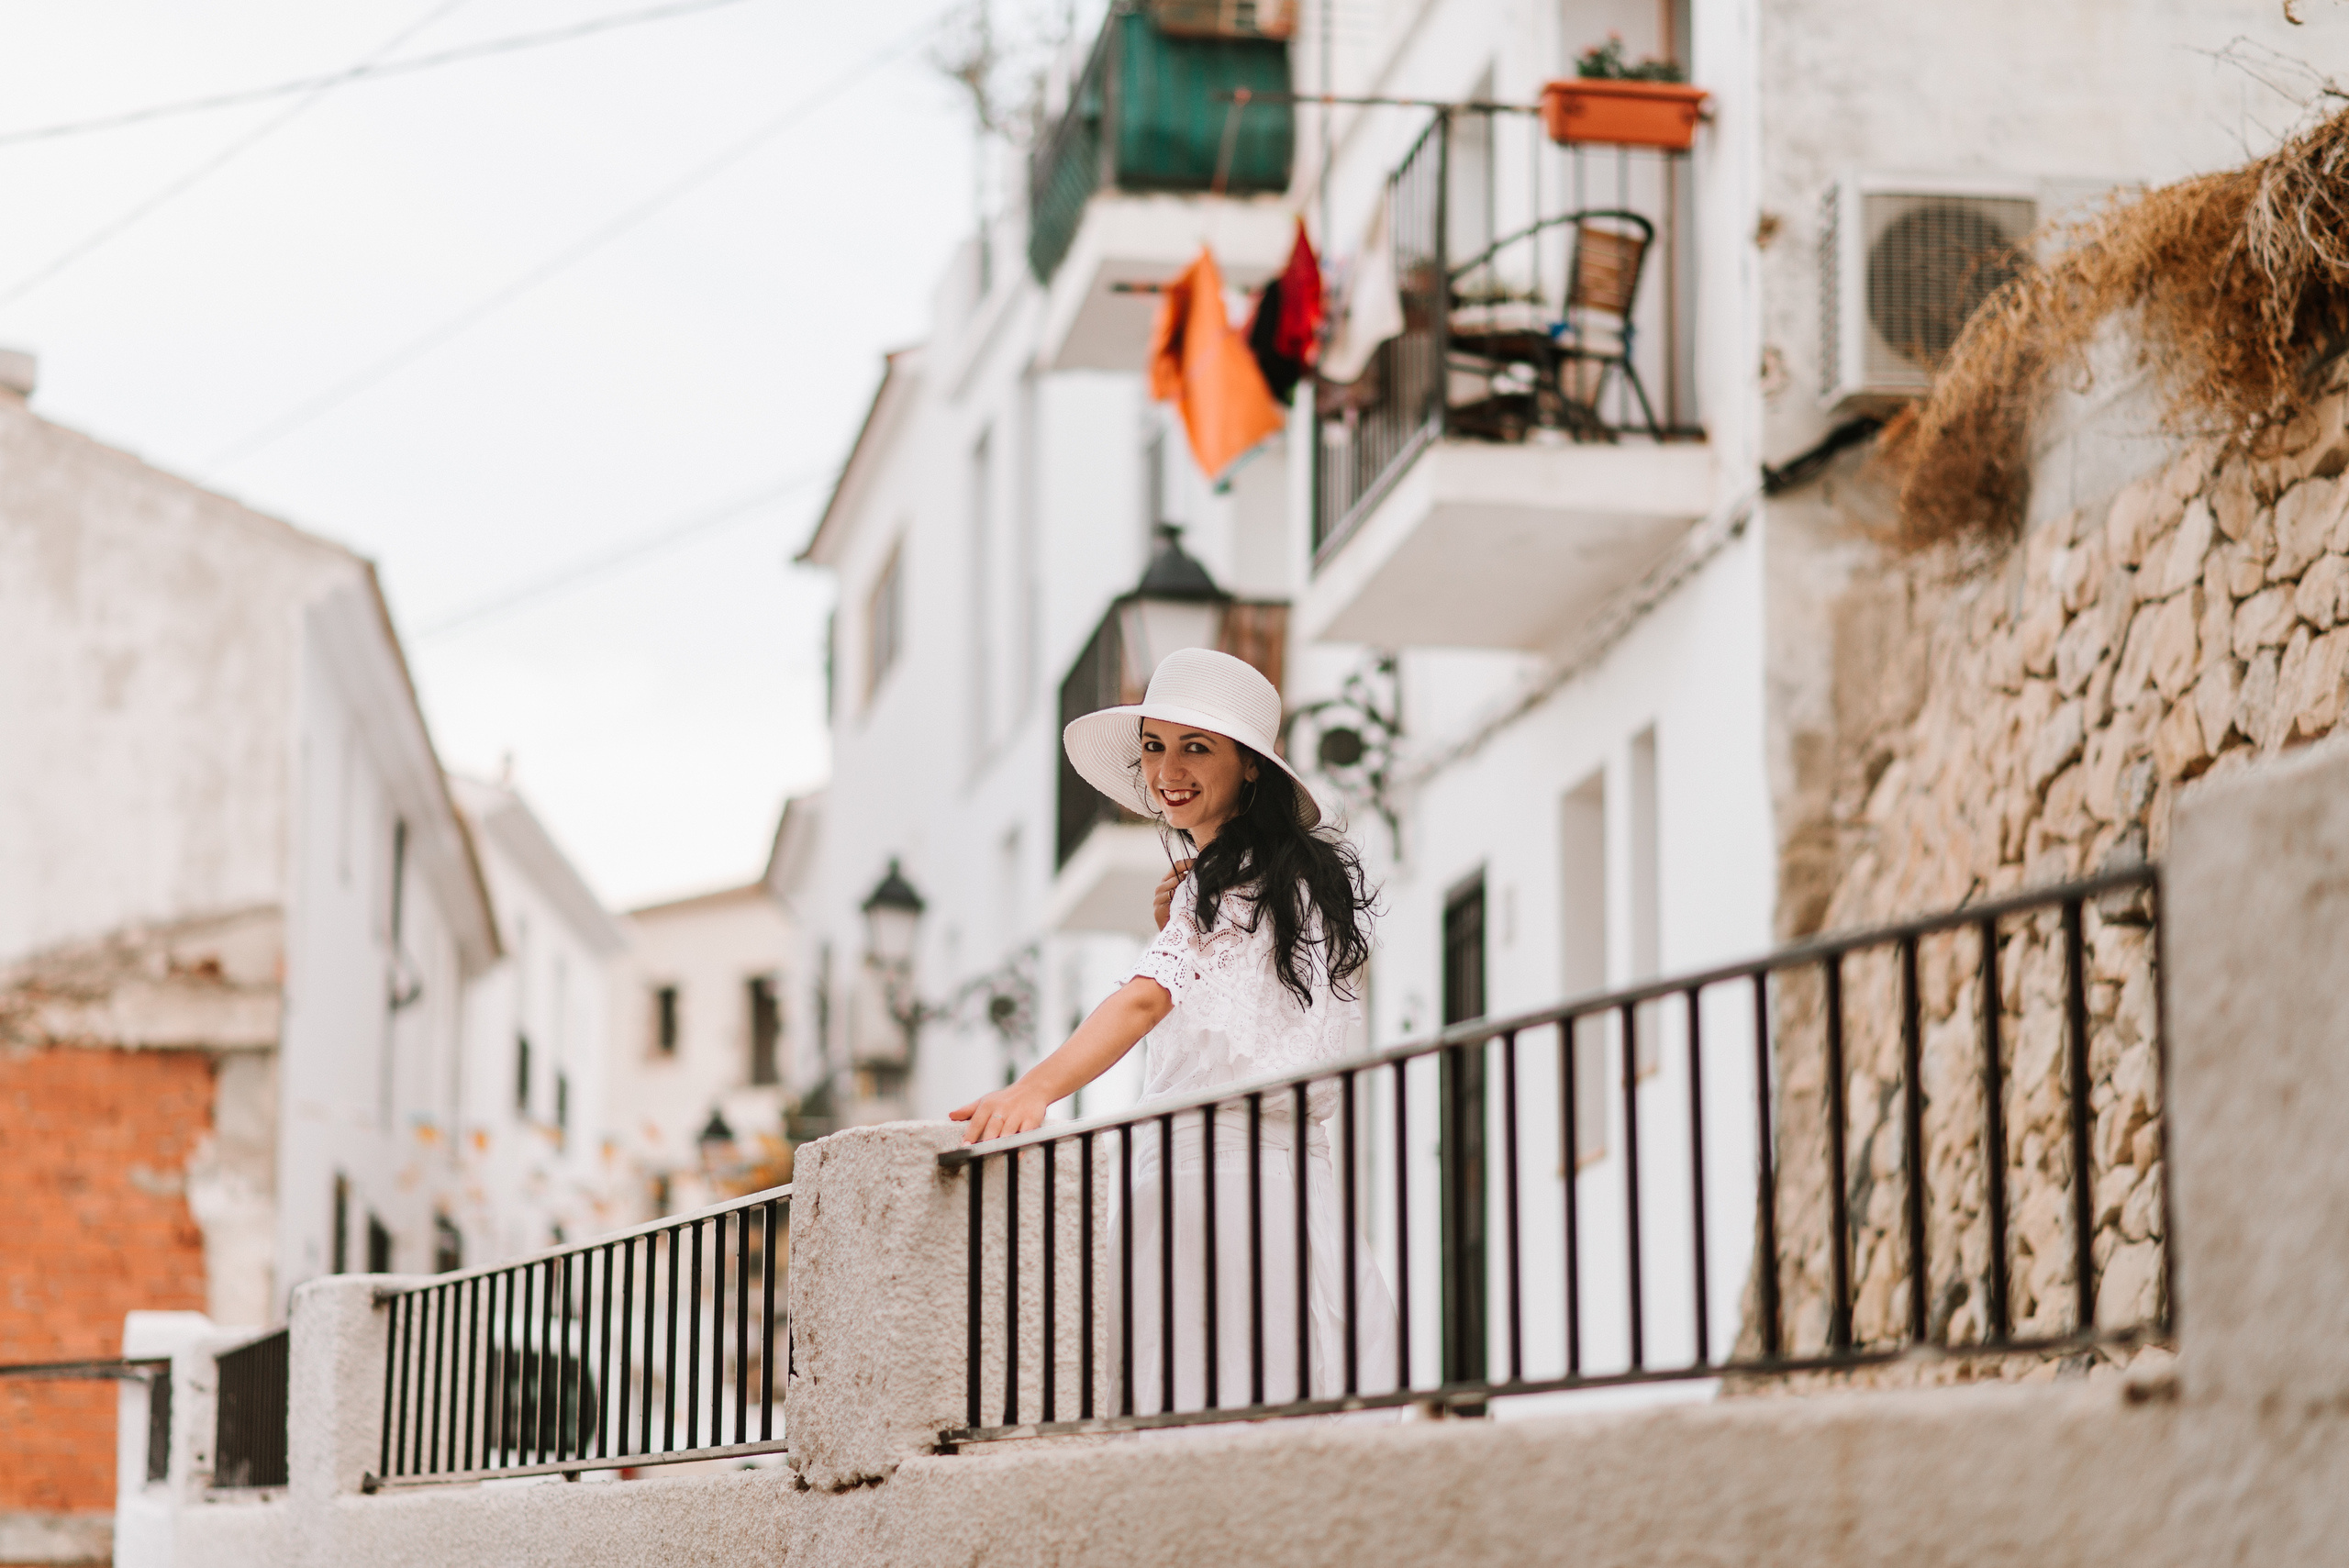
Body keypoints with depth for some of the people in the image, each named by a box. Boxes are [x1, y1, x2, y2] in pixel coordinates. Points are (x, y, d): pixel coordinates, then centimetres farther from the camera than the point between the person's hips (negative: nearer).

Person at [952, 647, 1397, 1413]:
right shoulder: (1322, 867, 19)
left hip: (1207, 1177, -9)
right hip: (1299, 1177, 9)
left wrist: (1035, 1088, -36)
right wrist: (1182, 933, 13)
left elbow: (1146, 999, -23)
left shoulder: (1229, 877, -6)